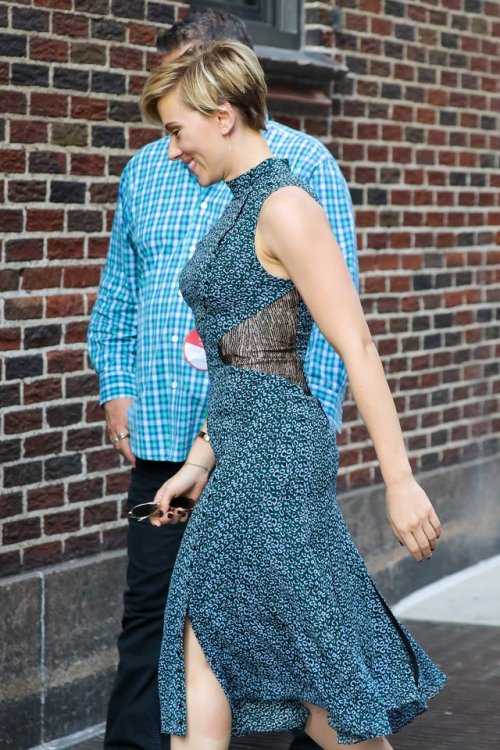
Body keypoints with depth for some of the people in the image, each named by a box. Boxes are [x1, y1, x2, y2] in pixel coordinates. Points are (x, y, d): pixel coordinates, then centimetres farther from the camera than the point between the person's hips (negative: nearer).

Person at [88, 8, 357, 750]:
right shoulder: (144, 169, 14)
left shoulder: (303, 163, -1)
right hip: (162, 432, 4)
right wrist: (116, 383, 6)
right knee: (150, 606, 4)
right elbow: (119, 287, 18)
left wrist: (308, 411, -12)